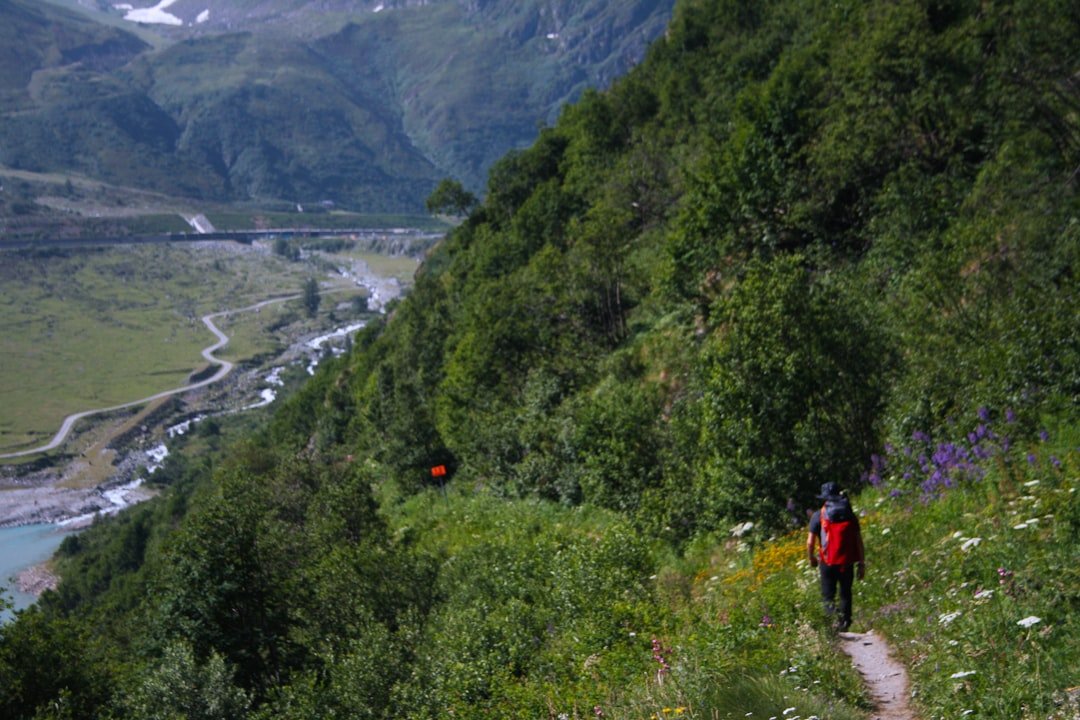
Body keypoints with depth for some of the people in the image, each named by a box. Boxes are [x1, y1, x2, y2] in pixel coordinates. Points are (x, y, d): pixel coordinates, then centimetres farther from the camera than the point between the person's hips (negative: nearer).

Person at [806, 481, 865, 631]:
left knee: (828, 595, 4)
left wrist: (811, 558, 14)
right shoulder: (850, 515, 6)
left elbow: (810, 542, -4)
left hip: (828, 562, -2)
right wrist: (861, 563, 7)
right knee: (845, 593, 17)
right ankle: (844, 622, 16)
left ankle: (832, 612, -23)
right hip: (847, 561, 3)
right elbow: (859, 540, 3)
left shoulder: (818, 515, -2)